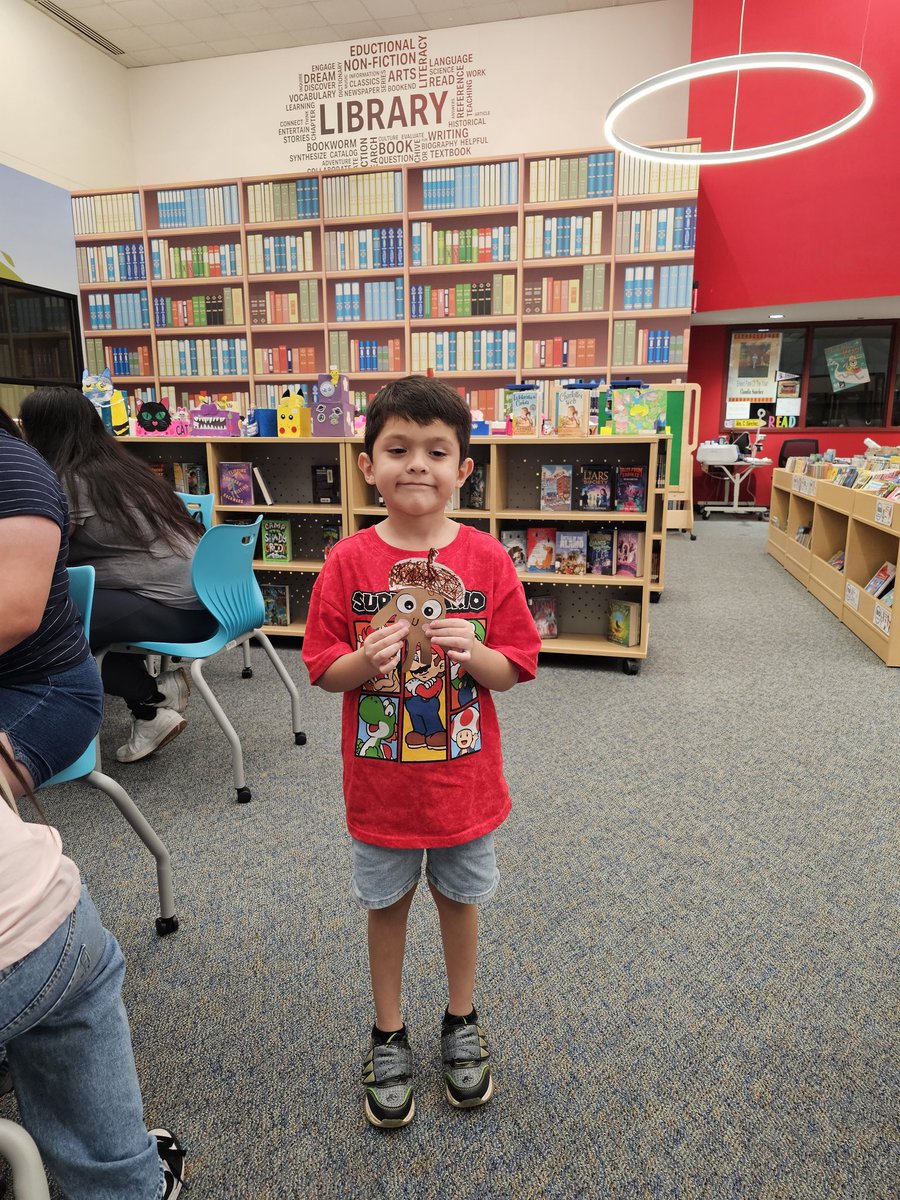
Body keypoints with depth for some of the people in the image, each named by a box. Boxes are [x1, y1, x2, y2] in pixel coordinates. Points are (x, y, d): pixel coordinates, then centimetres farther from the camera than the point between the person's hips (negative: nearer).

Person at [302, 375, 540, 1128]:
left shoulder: (487, 559, -10)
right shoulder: (349, 563, -11)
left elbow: (514, 670, -6)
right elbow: (323, 671, -6)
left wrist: (473, 653, -26)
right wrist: (366, 659, -25)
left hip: (465, 779, 1)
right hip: (379, 781, 0)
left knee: (460, 898, 20)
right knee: (388, 904, 19)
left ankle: (462, 1024, 47)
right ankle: (389, 1037, 43)